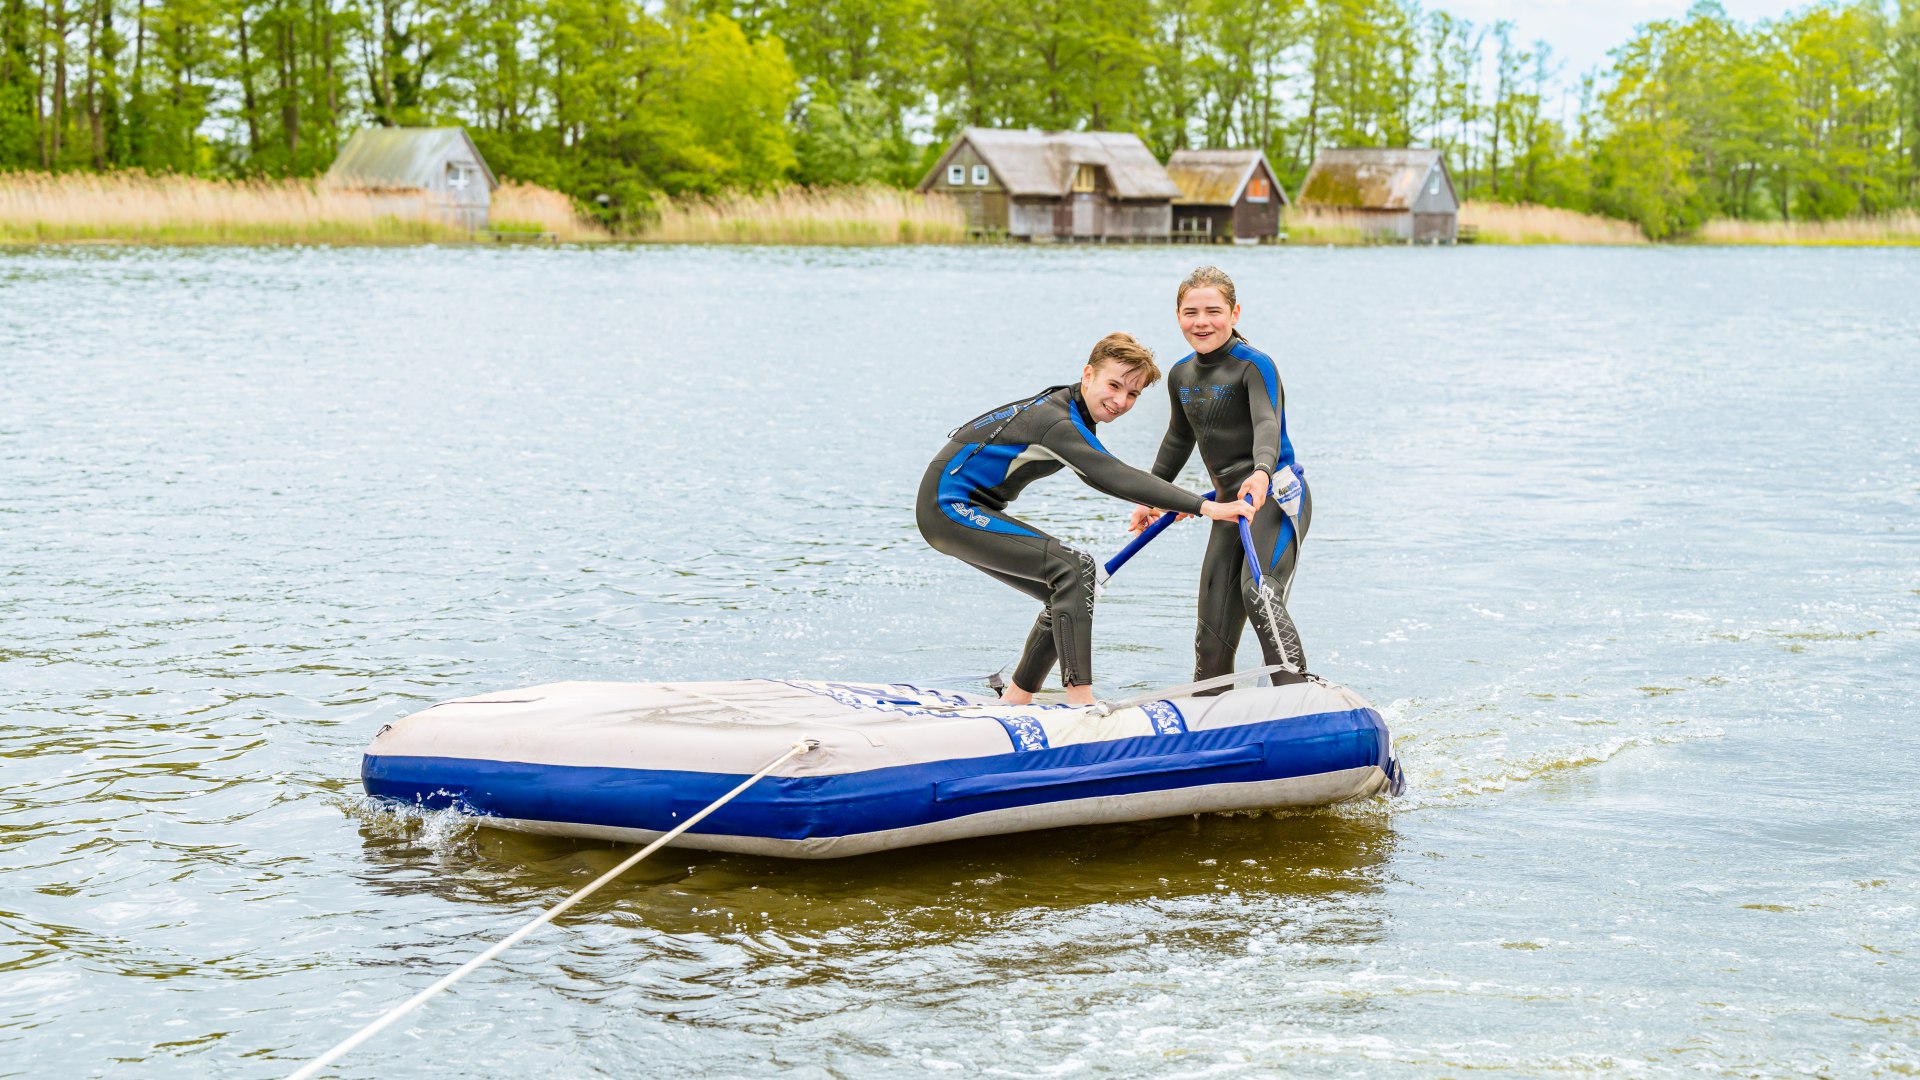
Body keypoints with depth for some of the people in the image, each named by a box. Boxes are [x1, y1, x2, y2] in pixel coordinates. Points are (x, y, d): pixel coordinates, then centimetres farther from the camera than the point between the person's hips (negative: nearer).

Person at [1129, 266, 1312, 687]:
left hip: (1277, 498, -7)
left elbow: (1268, 424, -31)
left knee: (1259, 595, -29)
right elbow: (1179, 440, 28)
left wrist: (1261, 473, -51)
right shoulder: (1181, 375, 10)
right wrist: (1150, 498, 35)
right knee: (1213, 629, 5)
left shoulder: (1254, 365, -13)